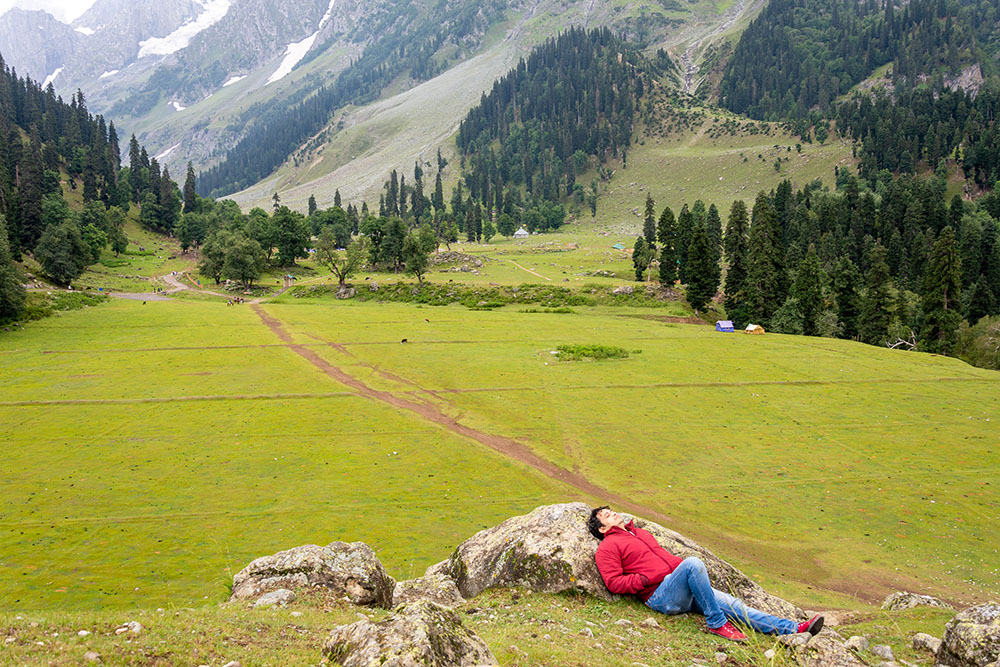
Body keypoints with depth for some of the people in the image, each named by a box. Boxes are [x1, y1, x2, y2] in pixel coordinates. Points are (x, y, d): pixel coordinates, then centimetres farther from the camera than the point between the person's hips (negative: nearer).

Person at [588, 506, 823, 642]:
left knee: (729, 603, -5)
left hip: (683, 592, 8)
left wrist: (682, 566, 10)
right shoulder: (608, 547, 2)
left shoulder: (640, 533, 27)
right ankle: (716, 624, -22)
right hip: (660, 596, -8)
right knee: (693, 563, -31)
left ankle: (791, 629, -10)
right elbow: (614, 582, -7)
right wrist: (648, 579, -15)